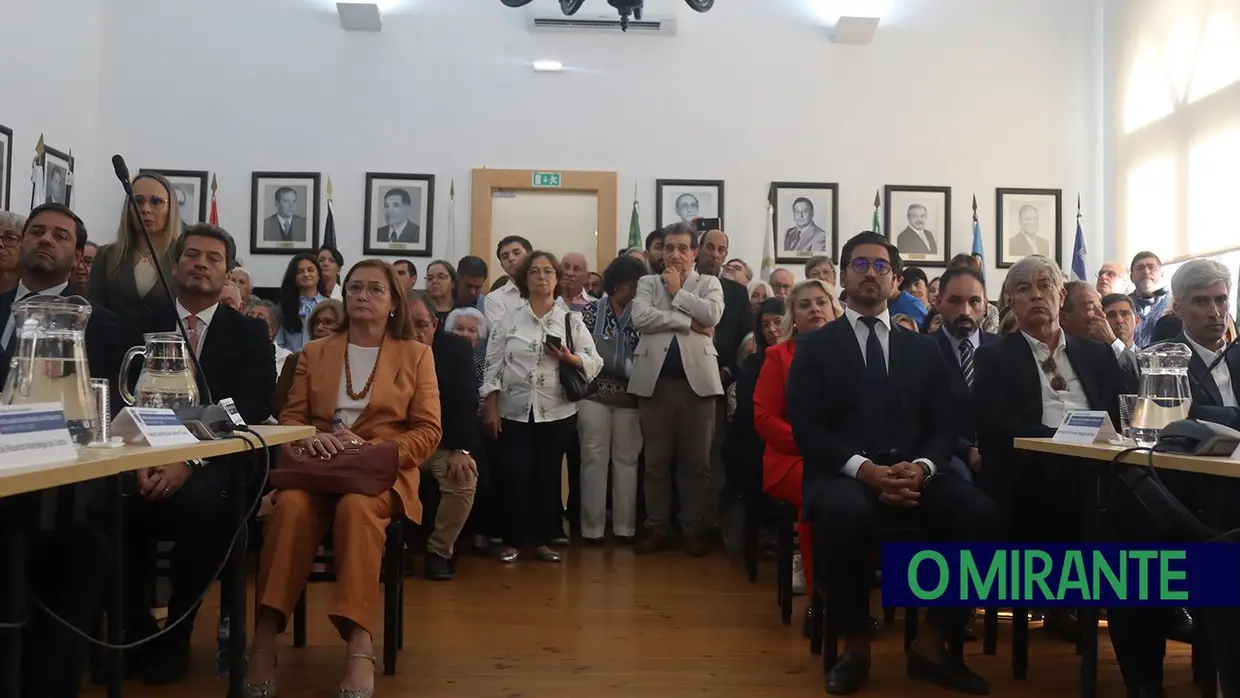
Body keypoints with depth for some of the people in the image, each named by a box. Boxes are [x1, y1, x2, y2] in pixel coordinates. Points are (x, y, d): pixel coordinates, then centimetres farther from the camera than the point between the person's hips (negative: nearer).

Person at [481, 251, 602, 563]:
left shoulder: (571, 320, 4)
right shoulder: (509, 319, 4)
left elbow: (595, 362, 2)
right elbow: (493, 365, 1)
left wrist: (568, 357, -17)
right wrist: (490, 406, -5)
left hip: (556, 412, 1)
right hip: (514, 411, 0)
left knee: (548, 476, 6)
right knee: (514, 475, -4)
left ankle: (543, 540, 19)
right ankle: (512, 540, 12)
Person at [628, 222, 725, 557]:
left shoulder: (709, 283, 12)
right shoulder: (648, 282, 12)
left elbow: (712, 314, -9)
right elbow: (640, 318, -7)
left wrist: (677, 291, 0)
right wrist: (688, 322, -9)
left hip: (697, 380, 0)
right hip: (656, 381, 1)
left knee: (696, 461, 4)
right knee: (656, 461, 7)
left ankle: (694, 530, 14)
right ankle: (656, 528, 16)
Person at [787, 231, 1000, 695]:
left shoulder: (923, 349, 19)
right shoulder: (814, 347, 8)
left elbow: (942, 426, 11)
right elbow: (806, 429, -3)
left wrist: (921, 467, -12)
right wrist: (864, 469, -19)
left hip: (912, 473, 4)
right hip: (842, 474, -3)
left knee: (983, 515, -25)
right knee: (845, 512, -38)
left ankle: (932, 644, -7)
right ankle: (855, 646, -15)